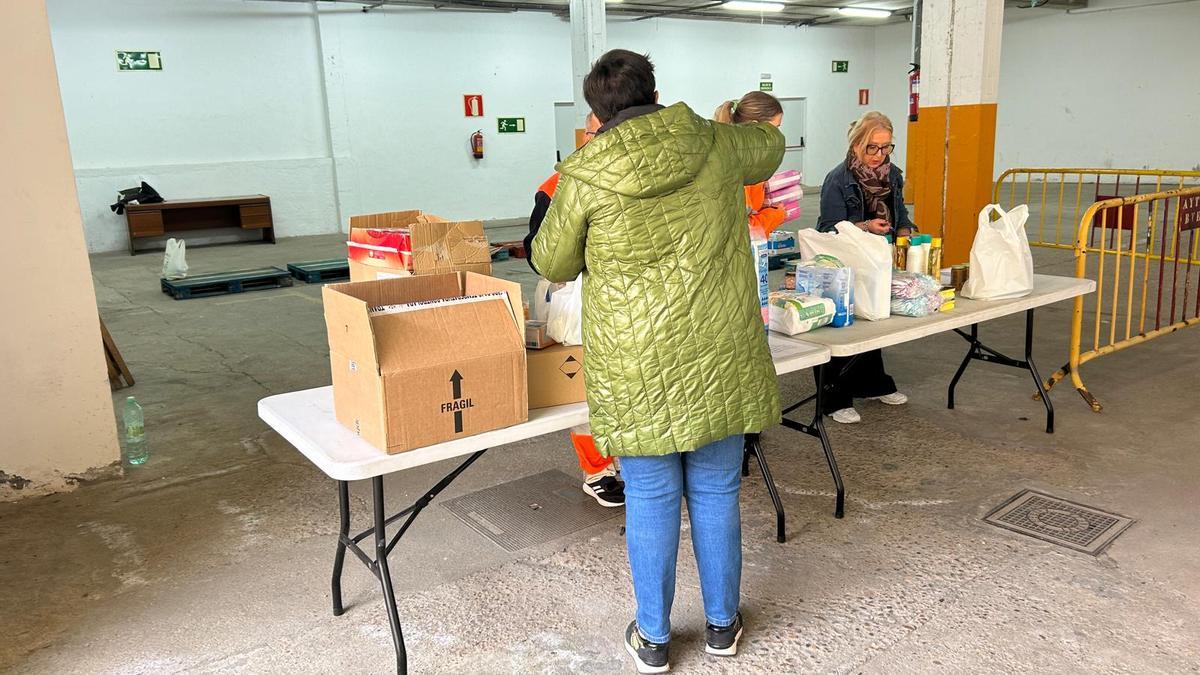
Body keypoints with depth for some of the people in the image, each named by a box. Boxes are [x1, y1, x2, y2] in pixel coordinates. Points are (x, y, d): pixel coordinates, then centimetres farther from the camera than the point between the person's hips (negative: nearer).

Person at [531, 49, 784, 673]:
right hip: (720, 362, 3)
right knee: (716, 493, 16)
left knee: (650, 500, 11)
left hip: (637, 371, -2)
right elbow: (770, 145, 23)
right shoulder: (713, 145, 0)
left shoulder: (584, 176, -8)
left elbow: (553, 264, 5)